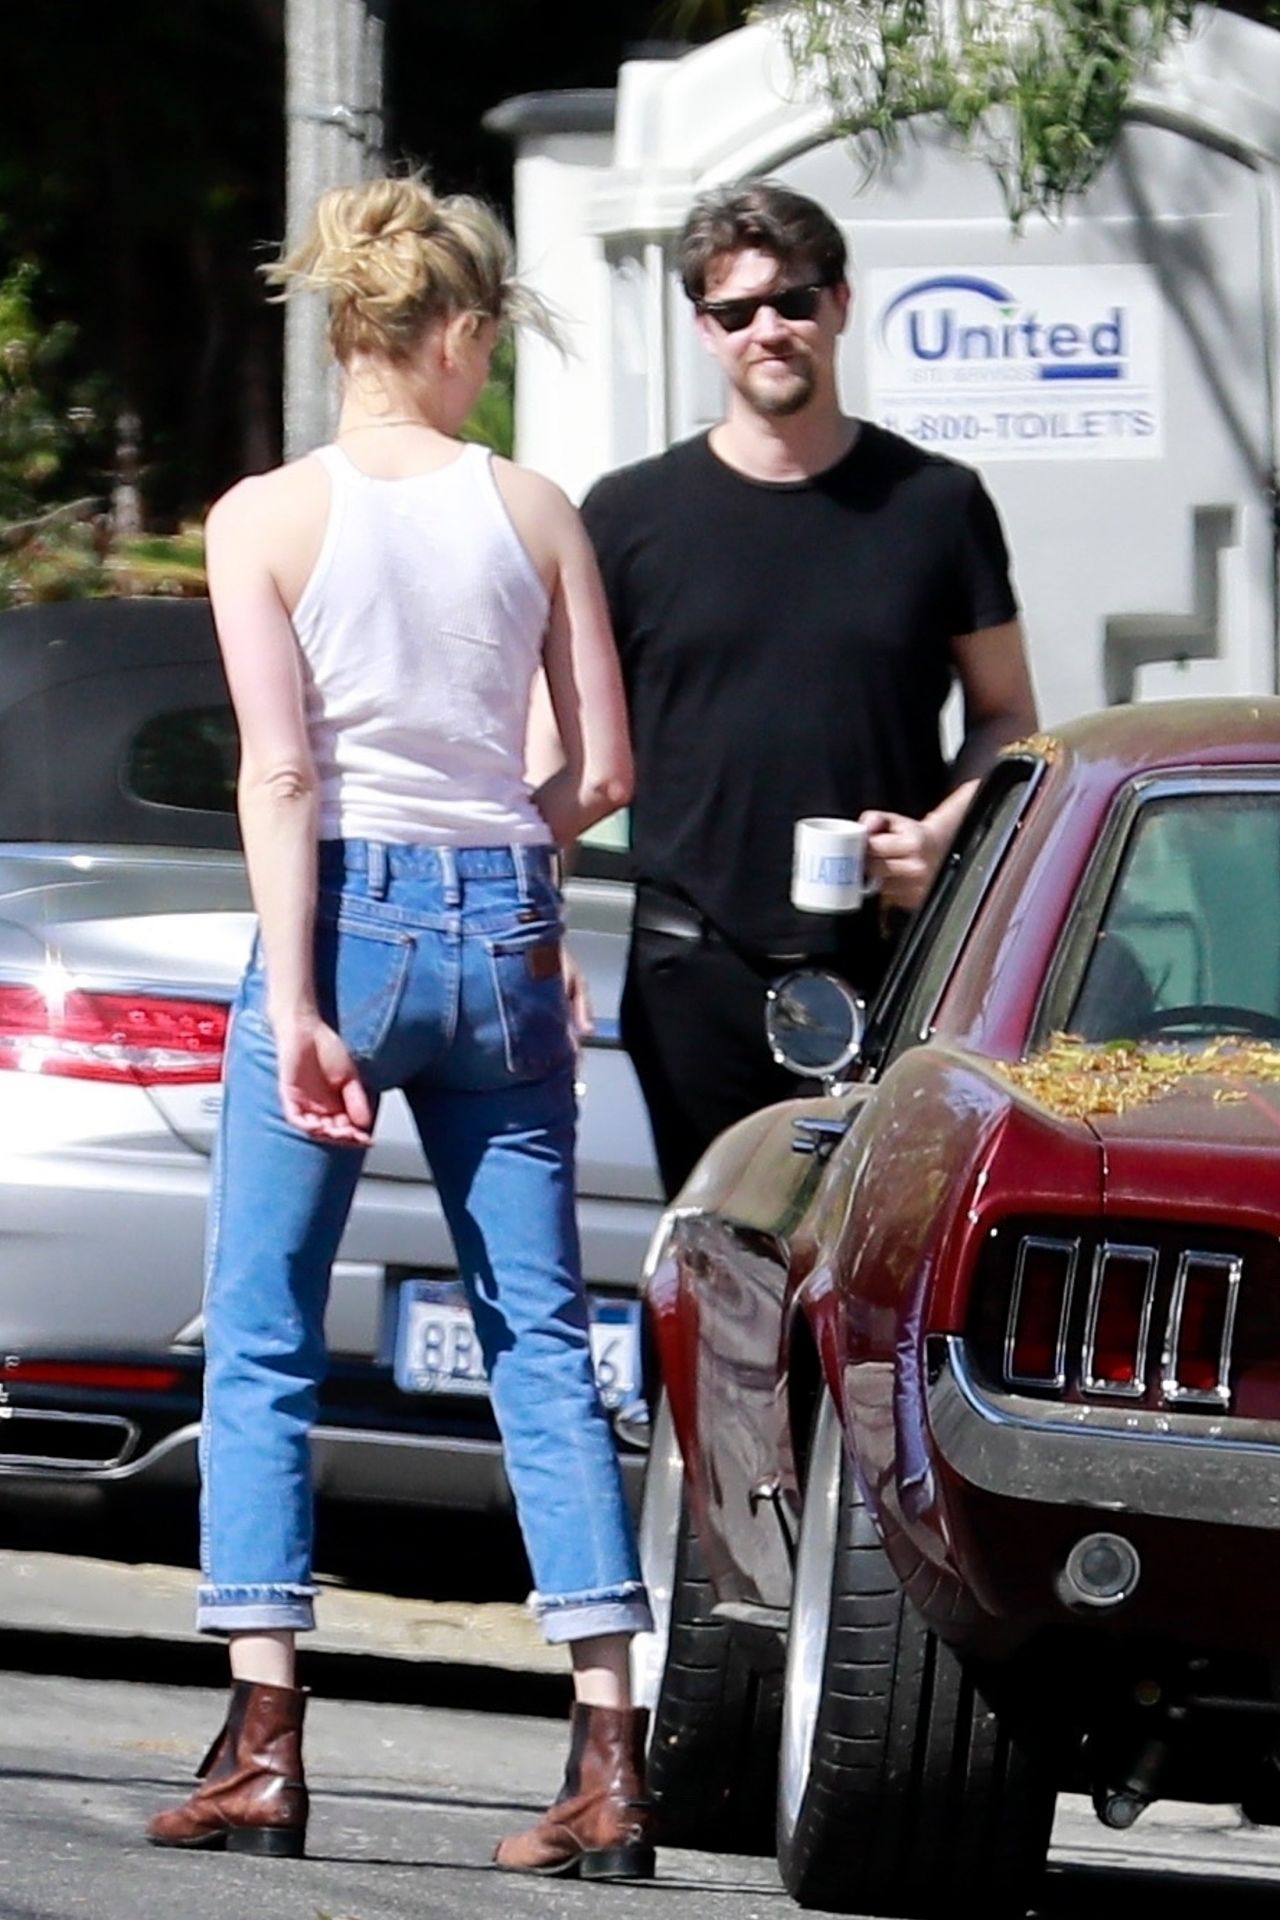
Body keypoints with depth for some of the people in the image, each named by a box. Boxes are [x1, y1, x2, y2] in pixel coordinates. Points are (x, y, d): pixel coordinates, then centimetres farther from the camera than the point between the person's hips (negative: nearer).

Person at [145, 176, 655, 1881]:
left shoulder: (267, 518, -3)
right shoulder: (534, 513, 3)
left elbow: (280, 772, -10)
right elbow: (603, 767, 5)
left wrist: (294, 1006, -12)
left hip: (346, 913, -2)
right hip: (505, 928, 2)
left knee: (261, 1342, 4)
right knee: (544, 1342, 7)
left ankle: (264, 1747, -5)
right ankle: (610, 1758, 0)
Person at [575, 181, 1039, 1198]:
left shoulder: (935, 504, 8)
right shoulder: (632, 516, 8)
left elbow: (1006, 720, 13)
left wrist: (941, 832, -6)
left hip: (889, 963, 0)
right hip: (697, 971, 1)